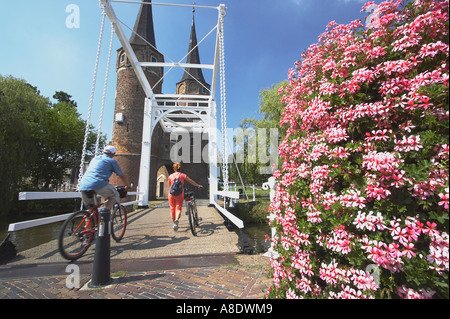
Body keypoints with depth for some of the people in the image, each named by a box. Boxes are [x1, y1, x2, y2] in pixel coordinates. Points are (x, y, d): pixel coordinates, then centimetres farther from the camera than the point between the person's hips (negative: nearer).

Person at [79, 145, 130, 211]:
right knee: (115, 195, 15)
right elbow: (123, 176, 11)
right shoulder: (112, 161, 8)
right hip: (98, 185, -6)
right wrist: (127, 186, 28)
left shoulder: (94, 158, 27)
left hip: (83, 186, 7)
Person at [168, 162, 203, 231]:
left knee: (172, 209, 16)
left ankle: (174, 223, 25)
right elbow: (191, 181, 3)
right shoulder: (182, 175, 1)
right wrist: (198, 185, 13)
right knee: (178, 208, 2)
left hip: (171, 194, 2)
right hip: (179, 194, -2)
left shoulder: (170, 176, 7)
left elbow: (169, 186, 17)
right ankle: (177, 220, -26)